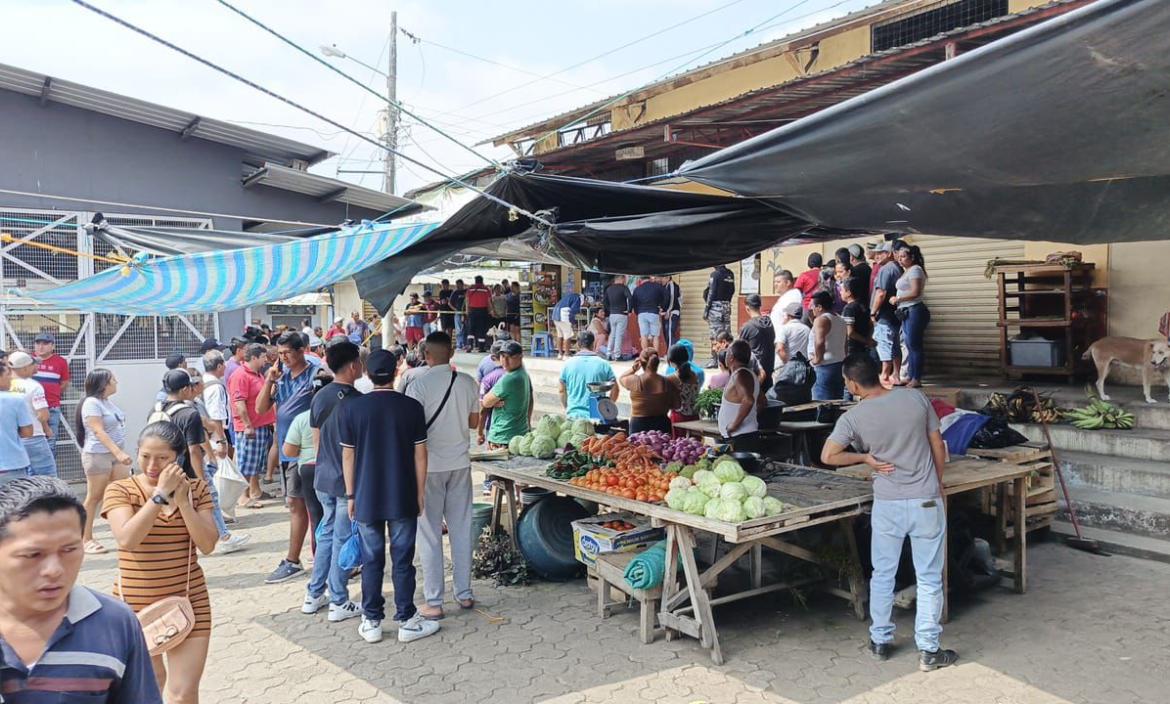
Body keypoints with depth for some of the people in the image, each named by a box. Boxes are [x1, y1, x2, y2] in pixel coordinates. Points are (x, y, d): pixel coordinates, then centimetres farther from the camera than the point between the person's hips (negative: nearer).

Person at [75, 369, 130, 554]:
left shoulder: (107, 401, 10)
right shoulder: (91, 403, -15)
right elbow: (99, 432, -23)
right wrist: (119, 452, -31)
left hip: (115, 454, 8)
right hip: (97, 455, -8)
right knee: (94, 498, 1)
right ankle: (86, 539, 11)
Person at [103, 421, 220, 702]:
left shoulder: (196, 489, -1)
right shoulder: (120, 489, -6)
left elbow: (207, 545, -10)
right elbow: (127, 540, -22)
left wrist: (182, 500, -16)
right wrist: (160, 493, -23)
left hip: (188, 602, 0)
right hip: (135, 606, 0)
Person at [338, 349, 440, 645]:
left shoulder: (350, 408, -5)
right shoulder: (412, 407, -6)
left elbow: (348, 455, 0)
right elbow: (420, 454, -3)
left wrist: (350, 495, 8)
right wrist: (420, 492, 7)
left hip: (366, 498, 1)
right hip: (403, 498, -1)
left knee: (371, 561, 10)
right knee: (403, 560, 7)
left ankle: (371, 623, 18)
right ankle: (407, 621, 14)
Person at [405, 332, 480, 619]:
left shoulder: (419, 385, -14)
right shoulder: (467, 382, -1)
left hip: (429, 466, -4)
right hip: (460, 463, 4)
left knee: (430, 535, 4)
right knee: (461, 530, 13)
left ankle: (434, 602, 9)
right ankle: (464, 594, 21)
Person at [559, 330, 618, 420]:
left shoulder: (568, 364, 1)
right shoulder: (603, 364, -1)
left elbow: (562, 390, 7)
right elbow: (615, 390, 1)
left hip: (574, 415, 1)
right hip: (597, 415, -1)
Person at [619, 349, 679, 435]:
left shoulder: (635, 381, -12)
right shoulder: (667, 382, -7)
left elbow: (621, 379, 10)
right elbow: (675, 405, -1)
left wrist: (633, 368, 5)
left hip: (638, 425, -2)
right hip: (662, 424, 2)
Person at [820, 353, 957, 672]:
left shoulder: (853, 418, -11)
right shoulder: (916, 398, -6)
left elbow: (827, 456, -12)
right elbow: (938, 447, 2)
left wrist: (866, 457, 1)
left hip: (887, 505, 0)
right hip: (927, 502, 1)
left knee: (882, 575, 16)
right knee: (929, 579, 9)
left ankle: (880, 640, 26)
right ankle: (928, 650, 14)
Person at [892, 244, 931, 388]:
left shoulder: (915, 270, -10)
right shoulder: (906, 271, 19)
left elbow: (915, 292, -19)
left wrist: (897, 299, -12)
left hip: (914, 311, -10)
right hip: (907, 312, 10)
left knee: (914, 346, -8)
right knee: (910, 346, 13)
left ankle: (916, 379, -5)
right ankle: (911, 377, 19)